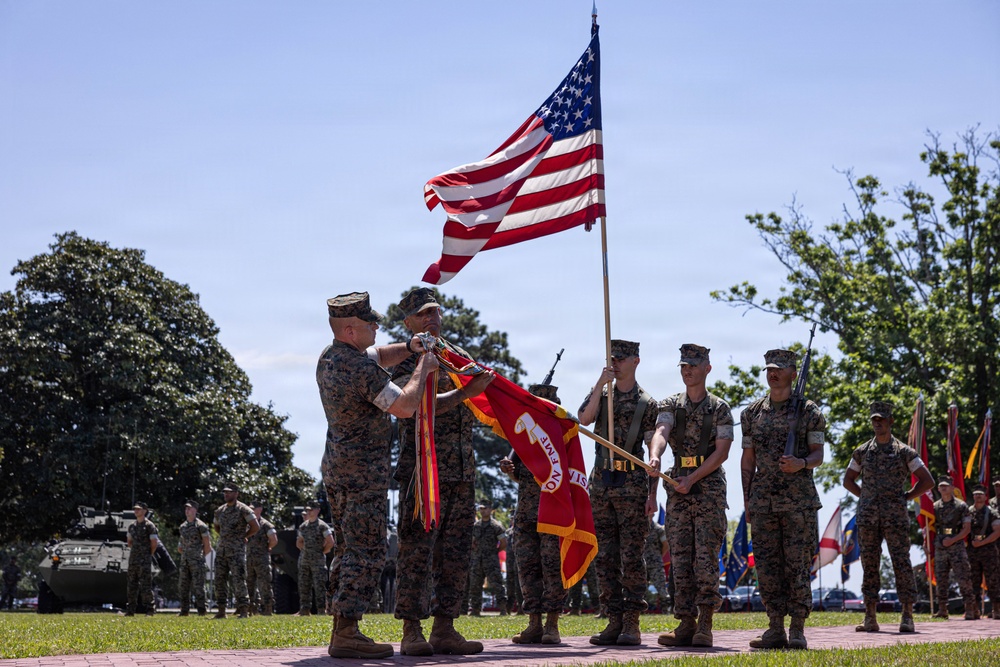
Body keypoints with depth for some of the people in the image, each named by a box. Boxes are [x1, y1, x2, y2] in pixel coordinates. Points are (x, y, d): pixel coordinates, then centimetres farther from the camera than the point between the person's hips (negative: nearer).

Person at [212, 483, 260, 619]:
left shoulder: (243, 509, -7)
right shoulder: (220, 510, 13)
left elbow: (256, 527, -11)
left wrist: (244, 536, -1)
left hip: (236, 550, -7)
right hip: (221, 550, 7)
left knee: (238, 580, -9)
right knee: (219, 580, 7)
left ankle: (244, 610, -7)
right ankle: (221, 610, 13)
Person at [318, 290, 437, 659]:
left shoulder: (328, 357, 10)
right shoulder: (361, 369, -20)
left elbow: (377, 356, 24)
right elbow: (404, 407, -21)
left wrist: (408, 347, 8)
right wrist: (422, 369, -8)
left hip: (336, 464, 10)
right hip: (363, 469, -10)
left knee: (348, 549, 13)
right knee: (366, 552, -8)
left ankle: (341, 629, 14)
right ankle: (346, 634, -11)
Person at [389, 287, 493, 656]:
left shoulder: (458, 355, 18)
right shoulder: (406, 362, -3)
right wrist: (467, 392, -20)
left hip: (462, 470, 7)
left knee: (455, 555, 7)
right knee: (417, 551, -6)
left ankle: (444, 630, 12)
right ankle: (411, 632, -2)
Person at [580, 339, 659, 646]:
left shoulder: (647, 403, 2)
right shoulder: (600, 393, 11)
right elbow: (584, 419, -10)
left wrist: (652, 494, -5)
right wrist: (601, 384, -15)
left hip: (632, 484, -4)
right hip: (601, 483, 4)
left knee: (631, 557, -4)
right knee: (605, 557, 5)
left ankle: (632, 624, -1)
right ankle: (614, 621, 10)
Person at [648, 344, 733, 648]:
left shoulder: (720, 408, 4)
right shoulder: (670, 405, 11)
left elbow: (722, 451, -4)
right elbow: (661, 432, -9)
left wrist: (692, 479, -15)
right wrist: (654, 457, -32)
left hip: (709, 488, -3)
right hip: (678, 489, 3)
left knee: (706, 557, -8)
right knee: (680, 558, 2)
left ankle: (705, 623, -6)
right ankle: (686, 623, 5)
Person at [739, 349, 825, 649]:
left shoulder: (809, 411, 2)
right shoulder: (752, 413, 11)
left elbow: (818, 454, 1)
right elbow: (747, 459, 13)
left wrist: (802, 463, -21)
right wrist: (746, 500, 8)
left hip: (799, 500, -3)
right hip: (763, 501, 3)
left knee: (797, 565, -4)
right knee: (767, 565, 2)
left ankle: (797, 630, 2)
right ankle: (776, 629, 8)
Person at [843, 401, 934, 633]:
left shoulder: (904, 452, 2)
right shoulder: (862, 452, 11)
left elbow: (927, 481, 3)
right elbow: (848, 480, 23)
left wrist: (905, 497, -1)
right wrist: (866, 496, 10)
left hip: (895, 517, -3)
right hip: (867, 517, 3)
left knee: (901, 563, -6)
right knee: (869, 565, 3)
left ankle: (907, 616, -2)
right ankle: (870, 618, 6)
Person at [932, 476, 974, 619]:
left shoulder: (961, 505, 2)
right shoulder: (934, 507, 11)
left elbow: (967, 528, -1)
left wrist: (952, 540, -12)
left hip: (957, 545, -3)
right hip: (940, 547, 3)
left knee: (963, 578, -7)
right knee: (941, 579, 4)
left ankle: (970, 609, -3)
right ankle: (942, 609, 10)